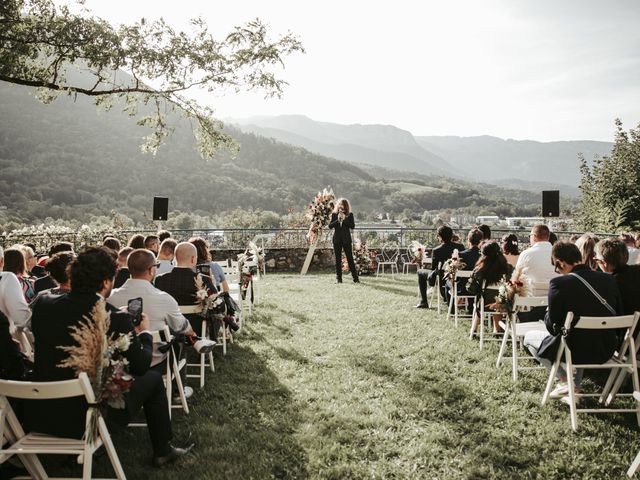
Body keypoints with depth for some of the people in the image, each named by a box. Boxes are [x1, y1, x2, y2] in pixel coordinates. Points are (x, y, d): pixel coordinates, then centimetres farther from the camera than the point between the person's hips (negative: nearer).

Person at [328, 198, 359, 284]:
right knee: (338, 259, 4)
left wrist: (344, 219, -14)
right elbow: (330, 225, -2)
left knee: (350, 258, -2)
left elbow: (353, 226, -6)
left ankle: (355, 278, 3)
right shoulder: (334, 214, 6)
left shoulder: (350, 215, 3)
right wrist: (338, 220, -14)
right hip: (337, 239, 1)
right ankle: (338, 278, 9)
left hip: (347, 239, -1)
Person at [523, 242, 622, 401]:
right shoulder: (609, 279, -3)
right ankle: (574, 388, 33)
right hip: (607, 352, 6)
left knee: (529, 337, 17)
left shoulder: (559, 283, -19)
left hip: (577, 352, -5)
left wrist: (546, 315, 9)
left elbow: (553, 325, -12)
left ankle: (564, 380, 7)